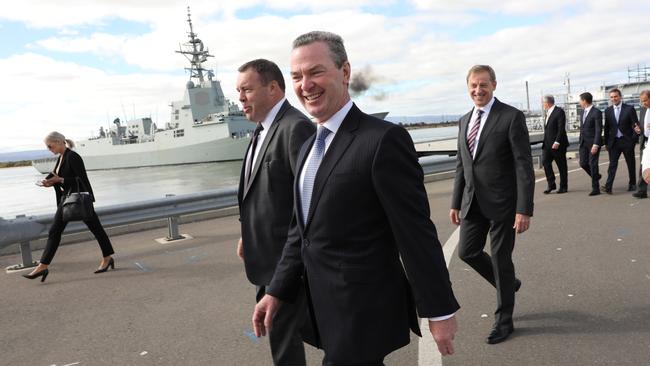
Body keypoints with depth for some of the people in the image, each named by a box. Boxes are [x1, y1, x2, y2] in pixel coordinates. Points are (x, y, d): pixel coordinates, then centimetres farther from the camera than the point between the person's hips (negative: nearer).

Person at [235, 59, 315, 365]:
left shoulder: (296, 128, -19)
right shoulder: (263, 129, 11)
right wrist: (248, 235, 16)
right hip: (268, 252, 9)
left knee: (285, 337, 4)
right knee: (277, 328, 23)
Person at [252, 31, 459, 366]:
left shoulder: (383, 139, -18)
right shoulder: (308, 148, 9)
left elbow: (417, 234, -17)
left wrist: (440, 310, -12)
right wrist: (277, 291, 10)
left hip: (365, 313, -7)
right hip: (325, 309, 8)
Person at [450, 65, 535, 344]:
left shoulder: (512, 117, -9)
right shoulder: (465, 120, 10)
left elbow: (524, 166, -13)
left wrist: (524, 209, -18)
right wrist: (456, 203, 12)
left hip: (502, 203, -6)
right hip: (473, 202, 6)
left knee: (500, 258, 4)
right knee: (467, 252, 10)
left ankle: (504, 320, 24)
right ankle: (507, 284, 38)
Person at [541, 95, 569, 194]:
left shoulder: (559, 111, -11)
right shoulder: (548, 112, 15)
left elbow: (561, 128, -17)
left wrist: (557, 142, -23)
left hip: (558, 144, -7)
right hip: (547, 144, 7)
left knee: (562, 166, 3)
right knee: (545, 162, -5)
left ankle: (563, 187, 13)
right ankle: (551, 185, 2)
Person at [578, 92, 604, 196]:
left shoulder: (596, 112, -12)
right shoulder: (583, 112, 12)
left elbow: (599, 130, -16)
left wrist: (595, 145, -21)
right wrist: (580, 142, 14)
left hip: (593, 142, -7)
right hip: (583, 142, 7)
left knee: (592, 164, -4)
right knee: (583, 163, 5)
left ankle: (595, 188, 5)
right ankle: (596, 176, 32)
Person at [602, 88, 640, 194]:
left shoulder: (629, 109, -3)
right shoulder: (608, 111, 5)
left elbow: (635, 125, -3)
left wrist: (634, 139, -13)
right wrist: (606, 143, 8)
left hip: (627, 141, -1)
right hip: (614, 141, 1)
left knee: (631, 164, 10)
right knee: (612, 164, -7)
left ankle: (632, 184, 26)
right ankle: (608, 187, -15)